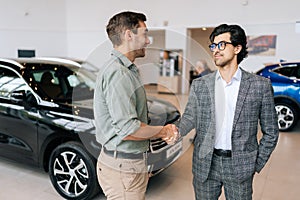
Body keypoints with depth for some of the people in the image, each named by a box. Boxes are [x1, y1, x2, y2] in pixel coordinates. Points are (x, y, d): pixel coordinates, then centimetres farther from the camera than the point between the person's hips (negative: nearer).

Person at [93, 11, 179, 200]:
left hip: (132, 162, 10)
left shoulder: (127, 70, 12)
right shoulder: (117, 73, -21)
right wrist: (163, 131, -10)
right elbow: (128, 130, -26)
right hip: (123, 167, -9)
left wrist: (163, 131, 1)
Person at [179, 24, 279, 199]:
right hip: (205, 164, 2)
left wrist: (258, 164, 0)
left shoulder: (260, 85, -4)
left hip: (240, 167, -1)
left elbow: (270, 131, 2)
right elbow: (190, 117, -1)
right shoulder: (200, 85, 0)